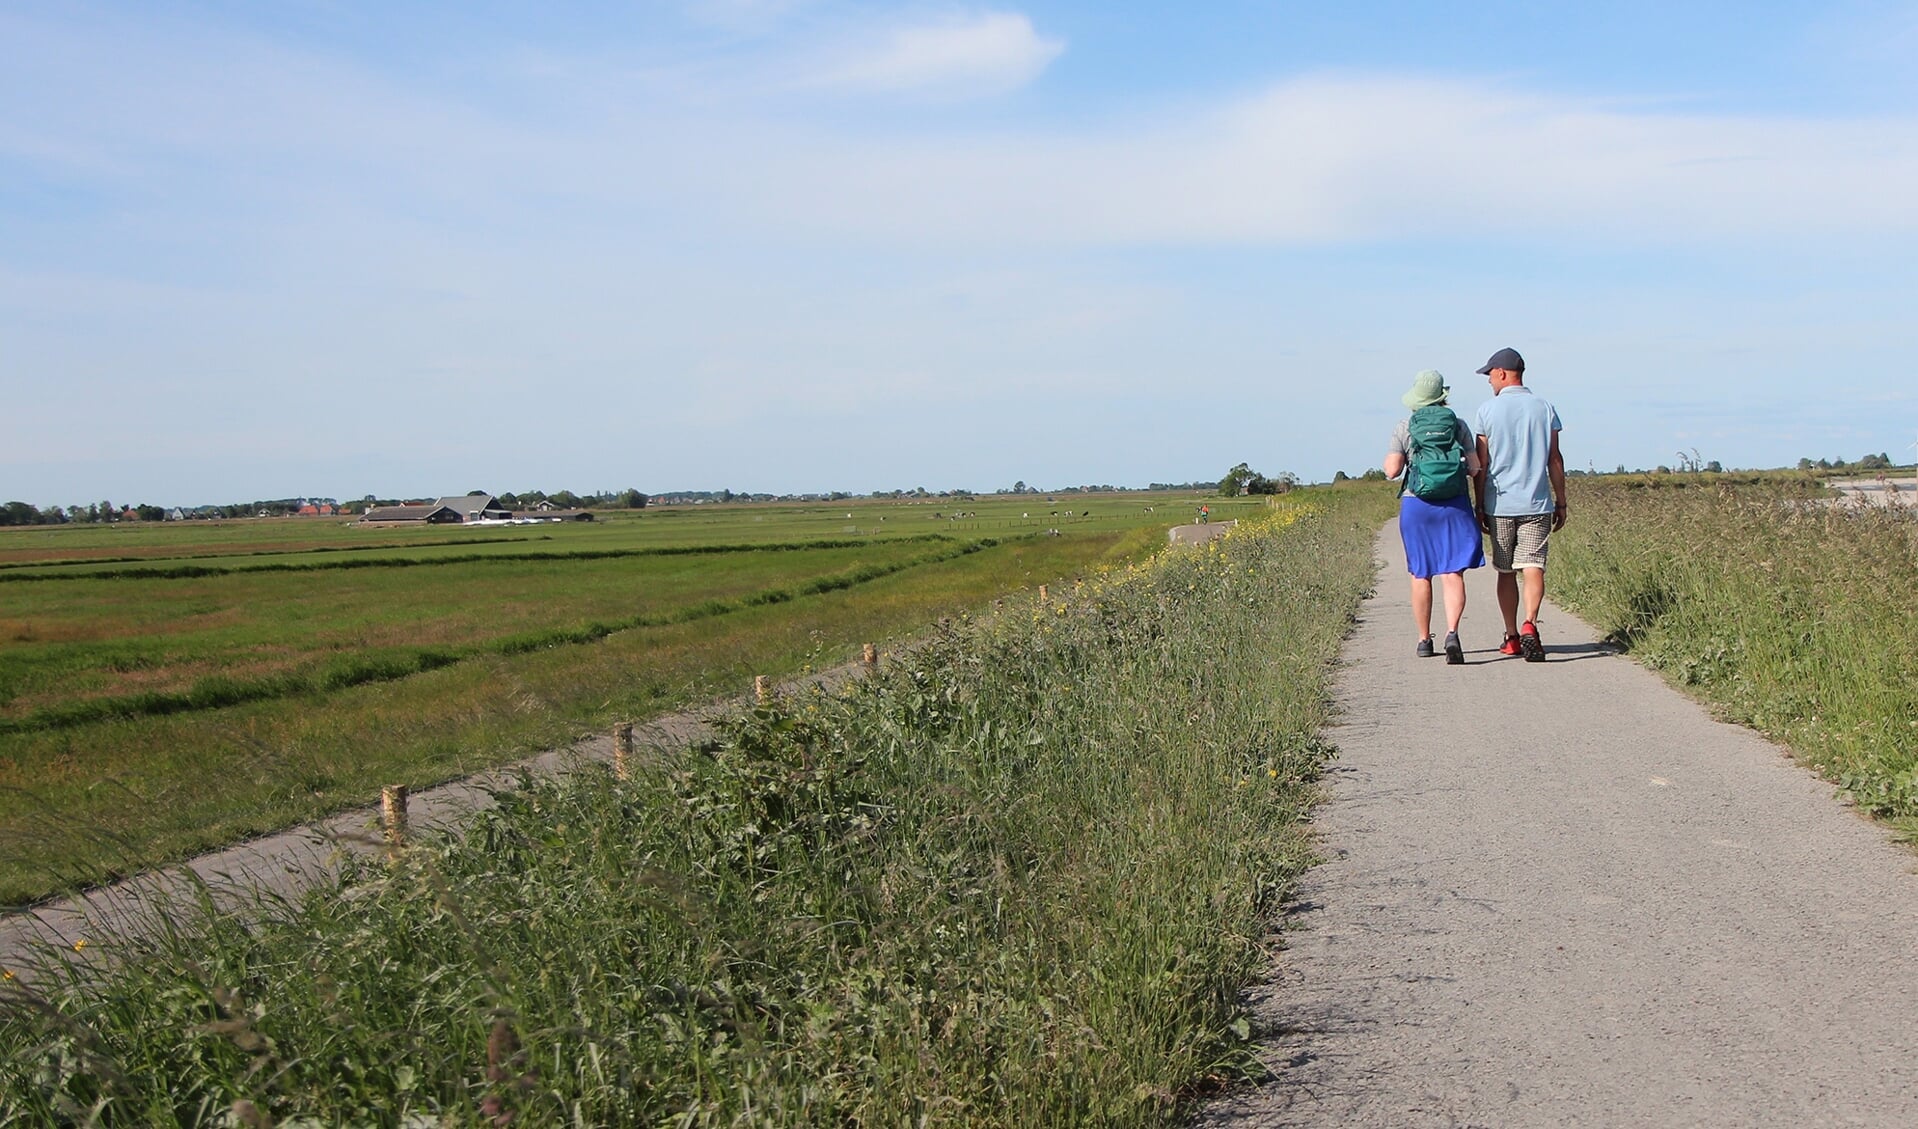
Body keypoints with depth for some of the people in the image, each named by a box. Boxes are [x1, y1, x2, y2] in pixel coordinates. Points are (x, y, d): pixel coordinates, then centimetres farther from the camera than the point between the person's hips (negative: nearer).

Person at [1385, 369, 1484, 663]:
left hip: (1417, 506, 0)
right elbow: (1475, 468, 0)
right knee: (1453, 574, -3)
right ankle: (1452, 632, -23)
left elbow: (1392, 470, -6)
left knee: (1421, 575, 10)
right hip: (1455, 506, 0)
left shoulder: (1404, 427, -1)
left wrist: (1391, 457, 15)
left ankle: (1424, 641, 15)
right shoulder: (1458, 425, 2)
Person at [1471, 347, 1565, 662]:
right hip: (1536, 504, 1)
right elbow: (1555, 461, 5)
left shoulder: (1488, 410, -2)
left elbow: (1481, 464, -1)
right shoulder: (1544, 408, 5)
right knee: (1533, 566, -5)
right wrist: (1561, 502, 12)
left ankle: (1512, 636, 14)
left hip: (1499, 504, -1)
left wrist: (1479, 507, 5)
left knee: (1505, 571, 9)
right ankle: (1529, 624, -26)